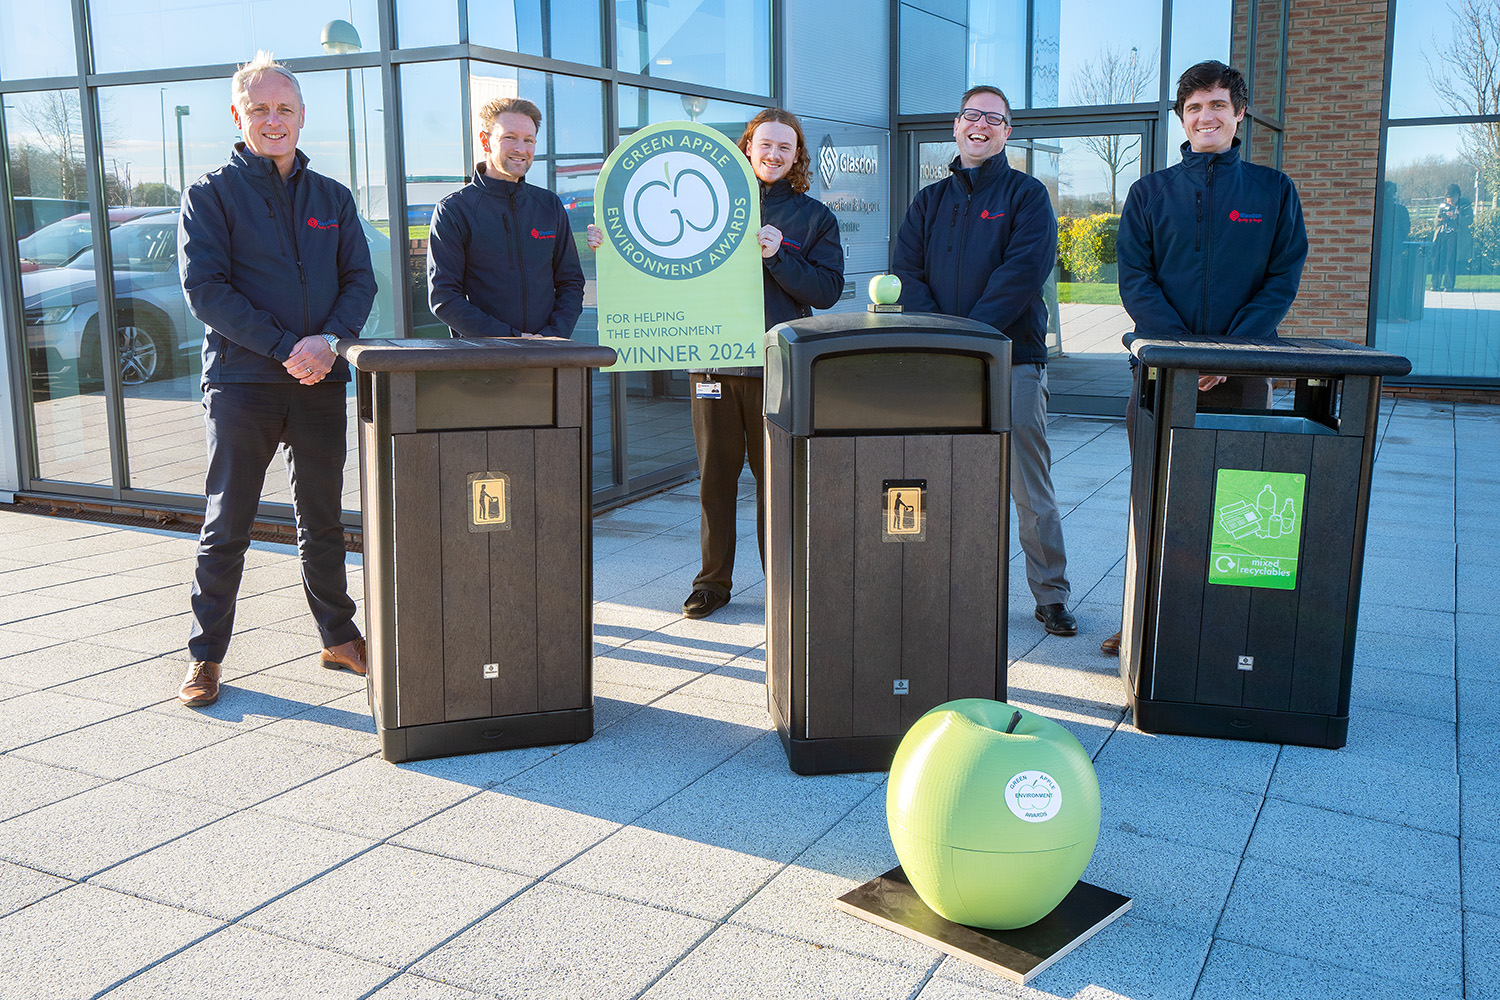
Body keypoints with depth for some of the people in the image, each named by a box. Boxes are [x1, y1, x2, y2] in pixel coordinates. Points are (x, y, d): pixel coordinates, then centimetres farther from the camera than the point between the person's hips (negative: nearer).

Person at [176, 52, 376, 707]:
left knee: (323, 523, 12)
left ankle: (339, 638, 24)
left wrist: (327, 341, -11)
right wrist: (285, 349, -16)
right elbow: (204, 287, -8)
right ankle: (206, 658, 12)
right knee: (226, 529, 1)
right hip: (240, 382, -3)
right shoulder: (212, 193, 1)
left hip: (321, 382, 4)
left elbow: (360, 281, 8)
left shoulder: (332, 198, 13)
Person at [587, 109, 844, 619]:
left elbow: (827, 290, -2)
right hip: (713, 361, 2)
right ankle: (713, 580, 17)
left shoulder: (815, 217, 8)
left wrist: (777, 255, -14)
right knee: (715, 472, 6)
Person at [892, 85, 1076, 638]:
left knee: (1031, 487, -2)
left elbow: (1022, 272, -9)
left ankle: (1051, 596, 8)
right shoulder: (930, 201, 17)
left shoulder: (1027, 194, 6)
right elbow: (906, 273, 6)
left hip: (1013, 360, -3)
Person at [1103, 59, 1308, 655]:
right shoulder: (1151, 192, 9)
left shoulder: (1273, 191, 9)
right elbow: (1134, 278, 1)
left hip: (1242, 376, 0)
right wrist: (1182, 349, -14)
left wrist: (1227, 351, -13)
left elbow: (1282, 281, 2)